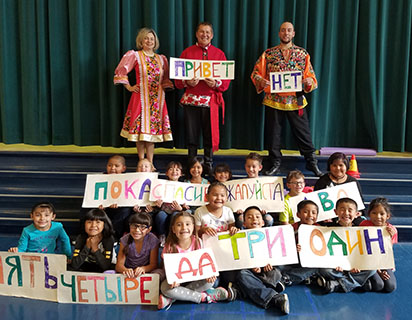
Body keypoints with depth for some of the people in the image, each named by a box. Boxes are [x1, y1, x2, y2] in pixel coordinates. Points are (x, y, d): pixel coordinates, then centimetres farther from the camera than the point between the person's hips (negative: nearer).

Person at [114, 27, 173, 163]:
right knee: (140, 129, -3)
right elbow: (120, 72, 1)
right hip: (141, 97, -4)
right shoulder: (135, 56, 0)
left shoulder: (161, 59, 13)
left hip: (157, 99, 4)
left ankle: (150, 163, 10)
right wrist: (129, 87, -1)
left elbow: (165, 79, 23)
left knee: (153, 129, 5)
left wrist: (164, 86, 7)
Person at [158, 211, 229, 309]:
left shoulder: (198, 242, -8)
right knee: (164, 287, -32)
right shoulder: (170, 247, -12)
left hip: (196, 278, 2)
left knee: (210, 281, -28)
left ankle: (171, 299, -24)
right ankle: (205, 296, -23)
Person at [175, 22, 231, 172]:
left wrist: (216, 83, -15)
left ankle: (209, 165, 17)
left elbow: (226, 80, 5)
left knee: (210, 133, 4)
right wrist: (187, 82, -15)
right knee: (191, 134, 4)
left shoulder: (219, 54, 9)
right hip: (191, 99, 0)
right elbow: (178, 78, 6)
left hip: (211, 100, 0)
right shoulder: (187, 52, 8)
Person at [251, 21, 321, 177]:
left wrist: (309, 81, -14)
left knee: (303, 133, 4)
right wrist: (261, 81, -16)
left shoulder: (303, 53, 7)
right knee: (273, 134, 7)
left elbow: (311, 75, 9)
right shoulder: (268, 54, 5)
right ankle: (275, 164, 22)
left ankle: (312, 163, 18)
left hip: (296, 101, 0)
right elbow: (256, 73, 5)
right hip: (273, 101, 0)